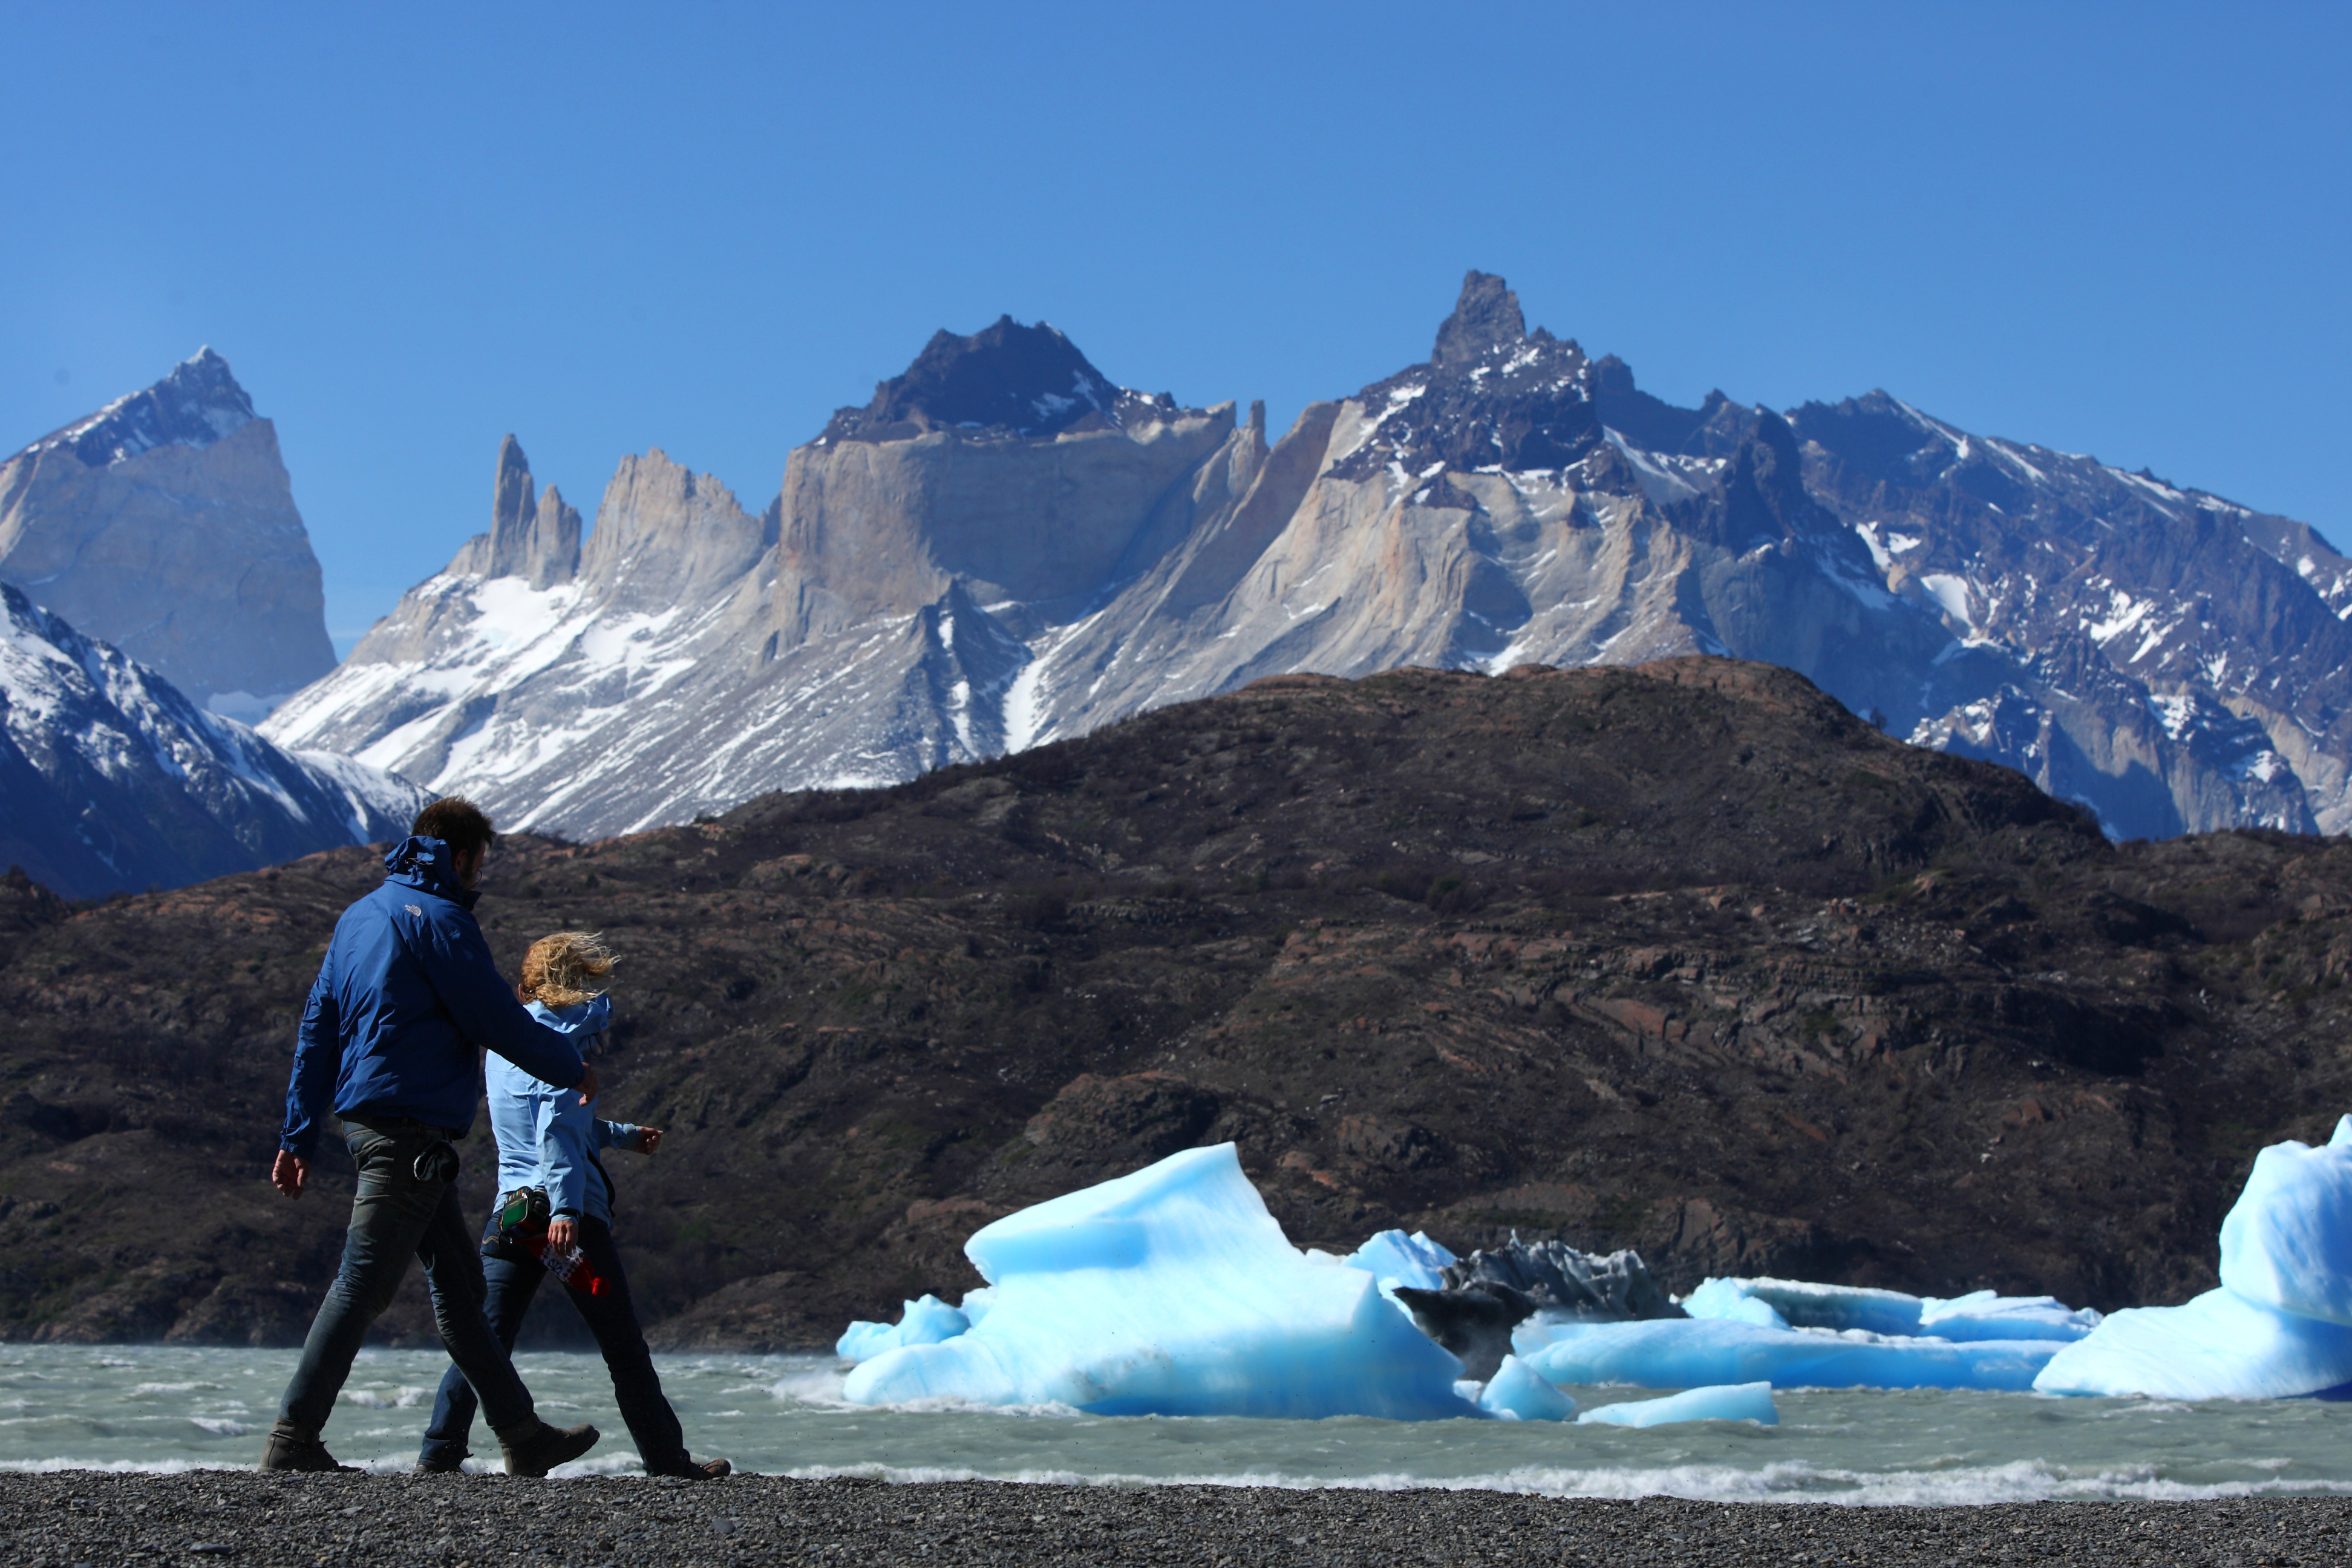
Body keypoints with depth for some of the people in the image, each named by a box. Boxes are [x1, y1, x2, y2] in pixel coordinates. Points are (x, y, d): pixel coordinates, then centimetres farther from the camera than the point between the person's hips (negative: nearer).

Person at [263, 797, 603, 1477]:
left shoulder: (360, 915, 17)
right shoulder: (437, 920, -11)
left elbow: (317, 1030, 18)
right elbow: (500, 1021, -12)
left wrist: (298, 1136, 19)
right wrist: (572, 1069, 5)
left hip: (368, 1119, 10)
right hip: (410, 1131, -10)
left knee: (459, 1284, 13)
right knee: (363, 1285, -9)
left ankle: (523, 1435, 18)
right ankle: (293, 1441, -10)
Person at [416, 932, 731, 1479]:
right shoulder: (560, 1040, -8)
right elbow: (556, 1134, -19)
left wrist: (622, 1135, 42)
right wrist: (564, 1211, -27)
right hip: (568, 1212, -7)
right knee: (624, 1347, 2)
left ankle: (439, 1451, -8)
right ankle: (667, 1459, 8)